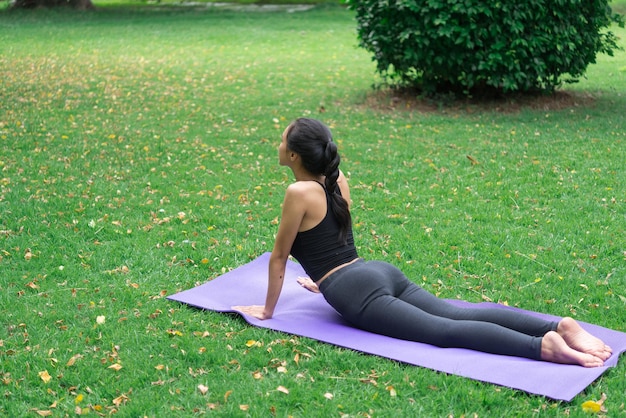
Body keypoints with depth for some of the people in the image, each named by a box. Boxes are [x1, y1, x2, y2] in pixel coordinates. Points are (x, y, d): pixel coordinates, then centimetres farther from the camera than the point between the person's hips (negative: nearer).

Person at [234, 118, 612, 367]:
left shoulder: (299, 192, -7)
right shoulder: (338, 182, 18)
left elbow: (279, 257, 0)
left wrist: (267, 310, 10)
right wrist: (325, 281, 46)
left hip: (359, 291, -8)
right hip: (382, 273, 8)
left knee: (444, 331, -20)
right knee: (457, 313, -6)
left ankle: (543, 346, -36)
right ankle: (557, 326, -21)